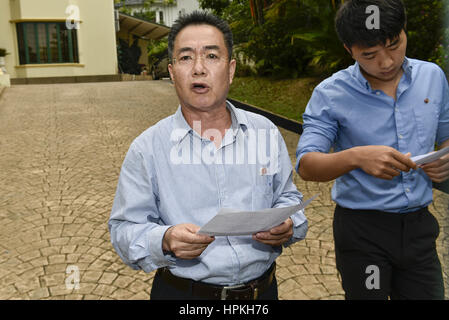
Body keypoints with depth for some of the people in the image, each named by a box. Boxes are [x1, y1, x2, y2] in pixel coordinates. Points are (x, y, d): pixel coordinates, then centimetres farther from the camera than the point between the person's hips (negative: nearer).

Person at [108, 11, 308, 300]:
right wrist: (165, 241, -28)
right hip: (182, 291, -2)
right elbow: (125, 228, -9)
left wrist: (287, 226, -14)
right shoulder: (147, 149, -11)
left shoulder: (266, 132, -2)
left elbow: (288, 197, 7)